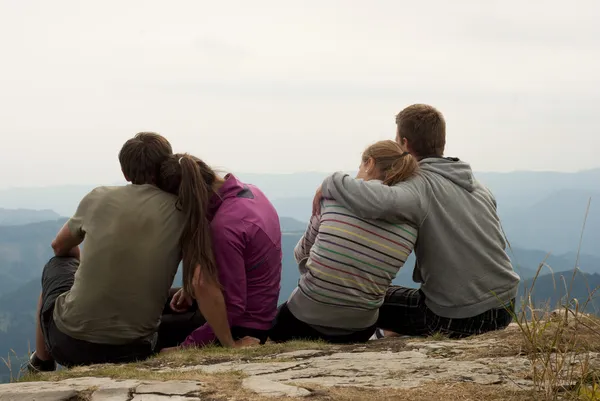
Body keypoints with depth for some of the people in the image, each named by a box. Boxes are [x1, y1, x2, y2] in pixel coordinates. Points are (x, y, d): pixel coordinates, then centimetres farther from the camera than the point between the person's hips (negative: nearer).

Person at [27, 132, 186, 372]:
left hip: (69, 344, 0)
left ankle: (42, 364, 42)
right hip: (134, 351, 0)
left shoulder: (100, 197, -1)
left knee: (58, 265, 31)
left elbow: (60, 247, 19)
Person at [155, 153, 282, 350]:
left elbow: (233, 307, -26)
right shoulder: (249, 192, -3)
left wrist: (185, 346, -19)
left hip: (241, 326, -9)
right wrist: (192, 288, 6)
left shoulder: (224, 227, -30)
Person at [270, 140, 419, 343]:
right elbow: (379, 277, 4)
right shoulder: (410, 227, -2)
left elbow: (301, 252, 3)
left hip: (305, 320, -3)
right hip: (359, 330, 3)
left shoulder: (336, 193, -8)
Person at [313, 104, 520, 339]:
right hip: (503, 309, 7)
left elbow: (378, 202, -37)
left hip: (458, 317, -7)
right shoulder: (477, 185, 8)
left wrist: (331, 183, -18)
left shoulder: (421, 187, -15)